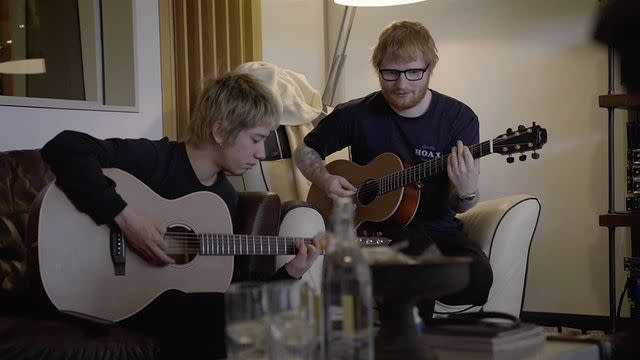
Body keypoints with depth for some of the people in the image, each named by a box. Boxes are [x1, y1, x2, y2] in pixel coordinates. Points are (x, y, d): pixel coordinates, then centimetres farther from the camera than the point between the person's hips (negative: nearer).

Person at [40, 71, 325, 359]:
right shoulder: (155, 160, -14)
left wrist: (288, 273, 0)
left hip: (188, 300, 8)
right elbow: (63, 148, -27)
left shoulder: (225, 197, 9)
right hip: (128, 301, -8)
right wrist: (124, 216, -31)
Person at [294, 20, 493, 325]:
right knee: (423, 250, -37)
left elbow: (459, 207, -2)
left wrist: (466, 192, -27)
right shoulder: (357, 115, -3)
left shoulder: (458, 118, -2)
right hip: (375, 227, -2)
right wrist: (325, 180, -7)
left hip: (438, 228, 2)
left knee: (477, 278, -29)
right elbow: (305, 151, 14)